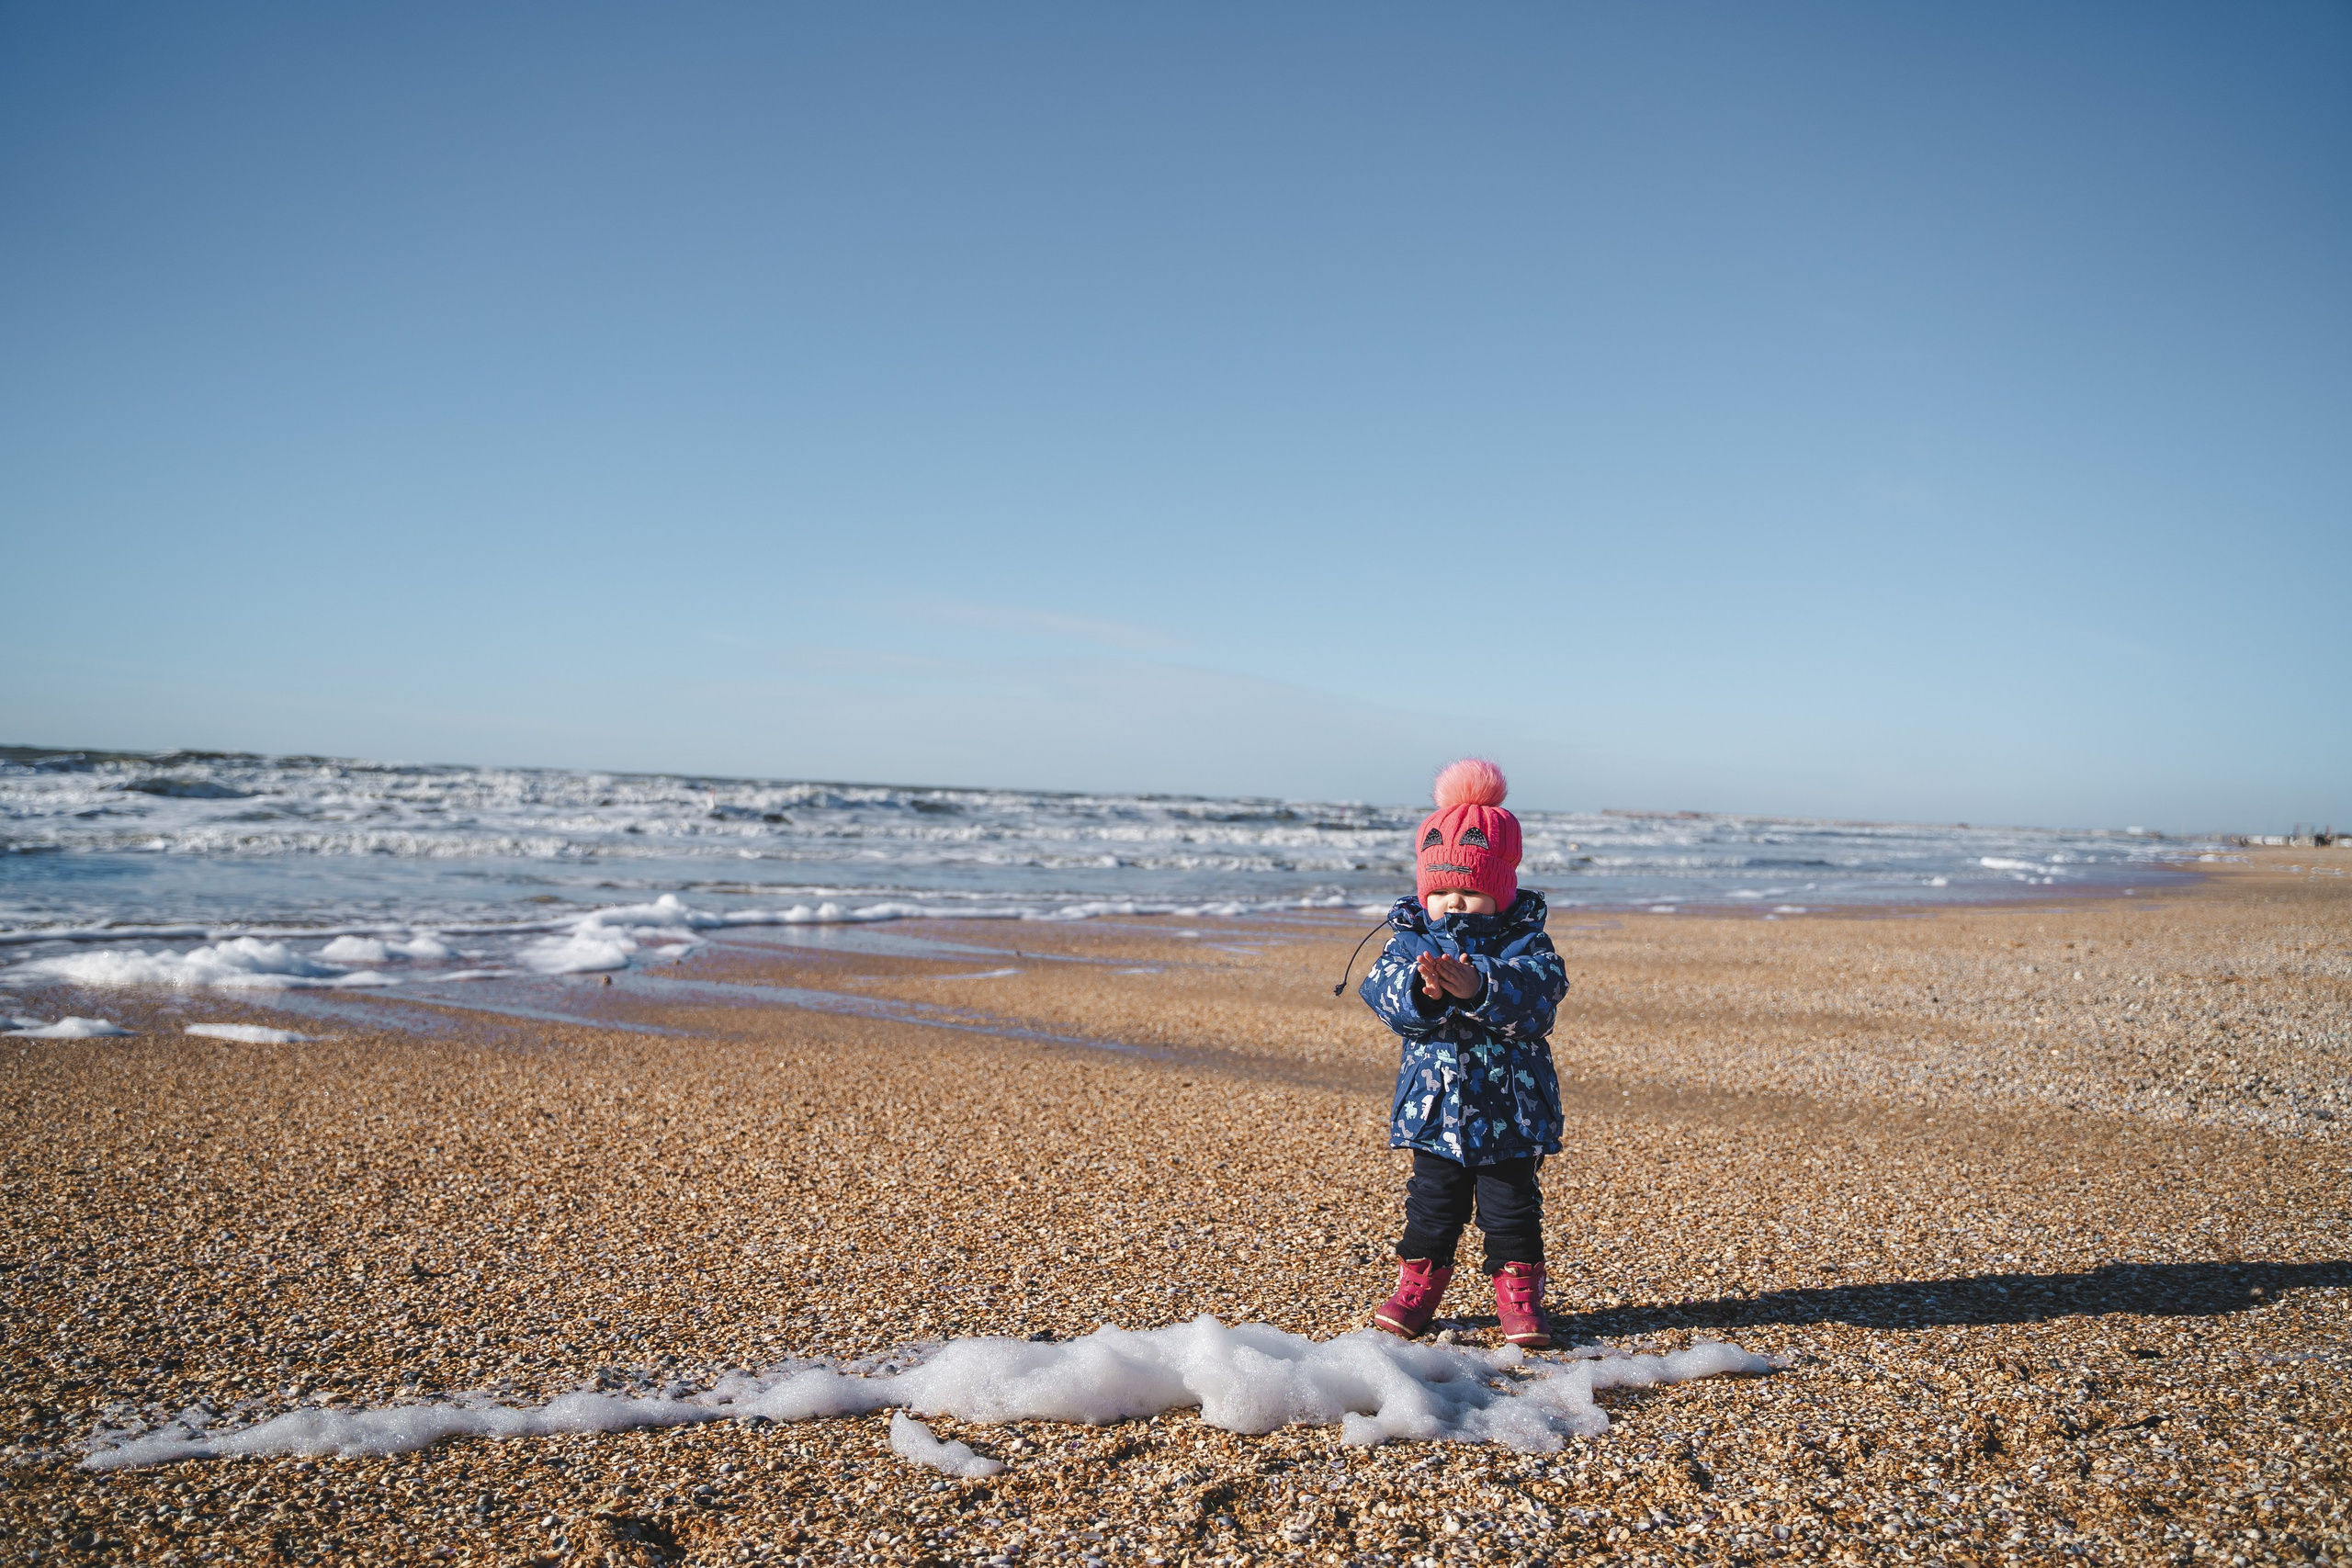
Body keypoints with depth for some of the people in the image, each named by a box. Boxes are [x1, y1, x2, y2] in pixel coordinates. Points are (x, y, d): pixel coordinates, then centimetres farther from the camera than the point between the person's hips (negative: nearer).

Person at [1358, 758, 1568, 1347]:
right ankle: (1418, 1285, 27)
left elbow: (1535, 994, -25)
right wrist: (1422, 990, -37)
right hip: (1432, 1103, 1)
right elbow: (1381, 990, -16)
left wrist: (1478, 988, -43)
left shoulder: (1523, 942, -6)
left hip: (1509, 1110, -1)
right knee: (1432, 1202, 11)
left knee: (1511, 1204, 8)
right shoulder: (1410, 939, -1)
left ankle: (1518, 1295, 23)